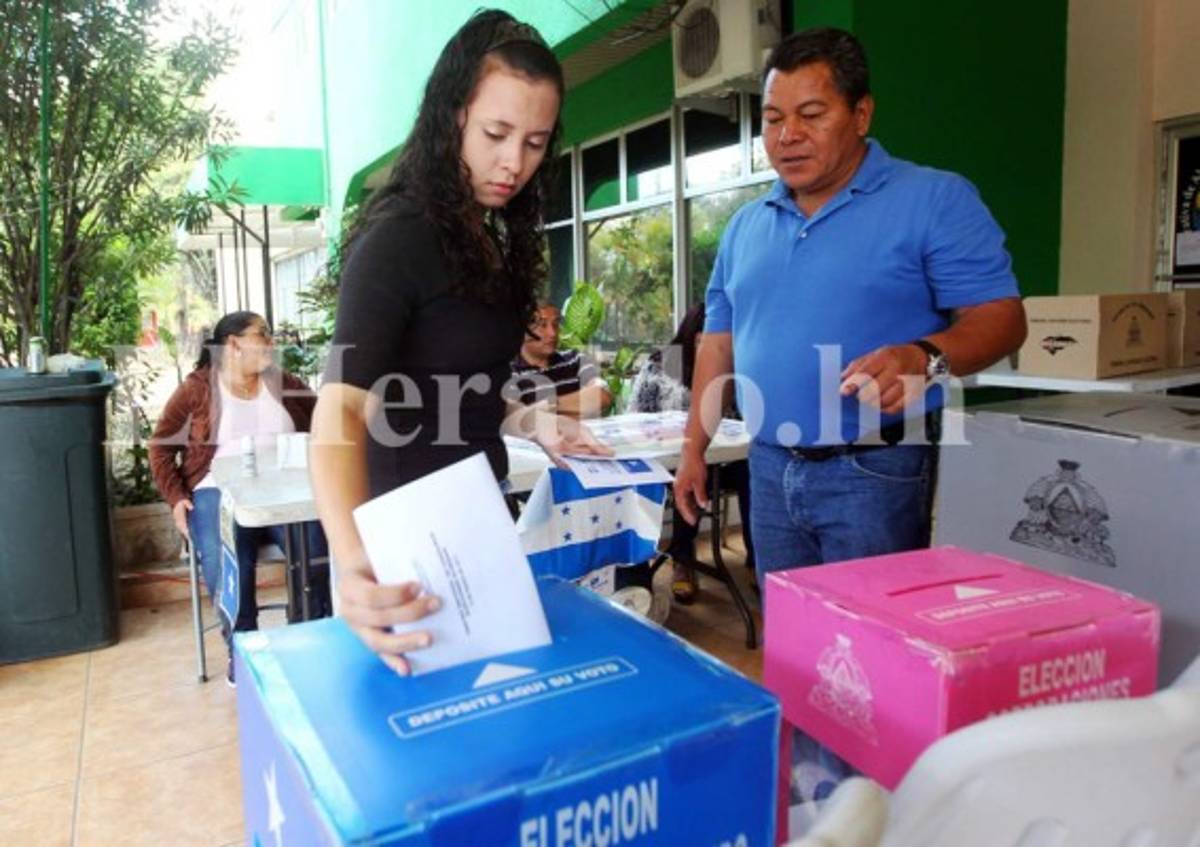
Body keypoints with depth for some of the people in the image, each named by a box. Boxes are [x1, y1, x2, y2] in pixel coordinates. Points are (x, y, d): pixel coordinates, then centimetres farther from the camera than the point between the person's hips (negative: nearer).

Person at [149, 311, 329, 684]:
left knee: (317, 543, -28)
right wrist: (176, 497, -3)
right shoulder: (196, 389, 6)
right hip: (219, 491, -2)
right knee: (224, 559, -33)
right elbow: (161, 446, 9)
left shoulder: (285, 384, 14)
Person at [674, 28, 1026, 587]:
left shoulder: (934, 199, -6)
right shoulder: (746, 225, 11)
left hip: (875, 471, -5)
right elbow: (720, 340, 15)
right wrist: (694, 447, 12)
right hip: (770, 470, 5)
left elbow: (1000, 316, -11)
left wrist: (924, 357, -31)